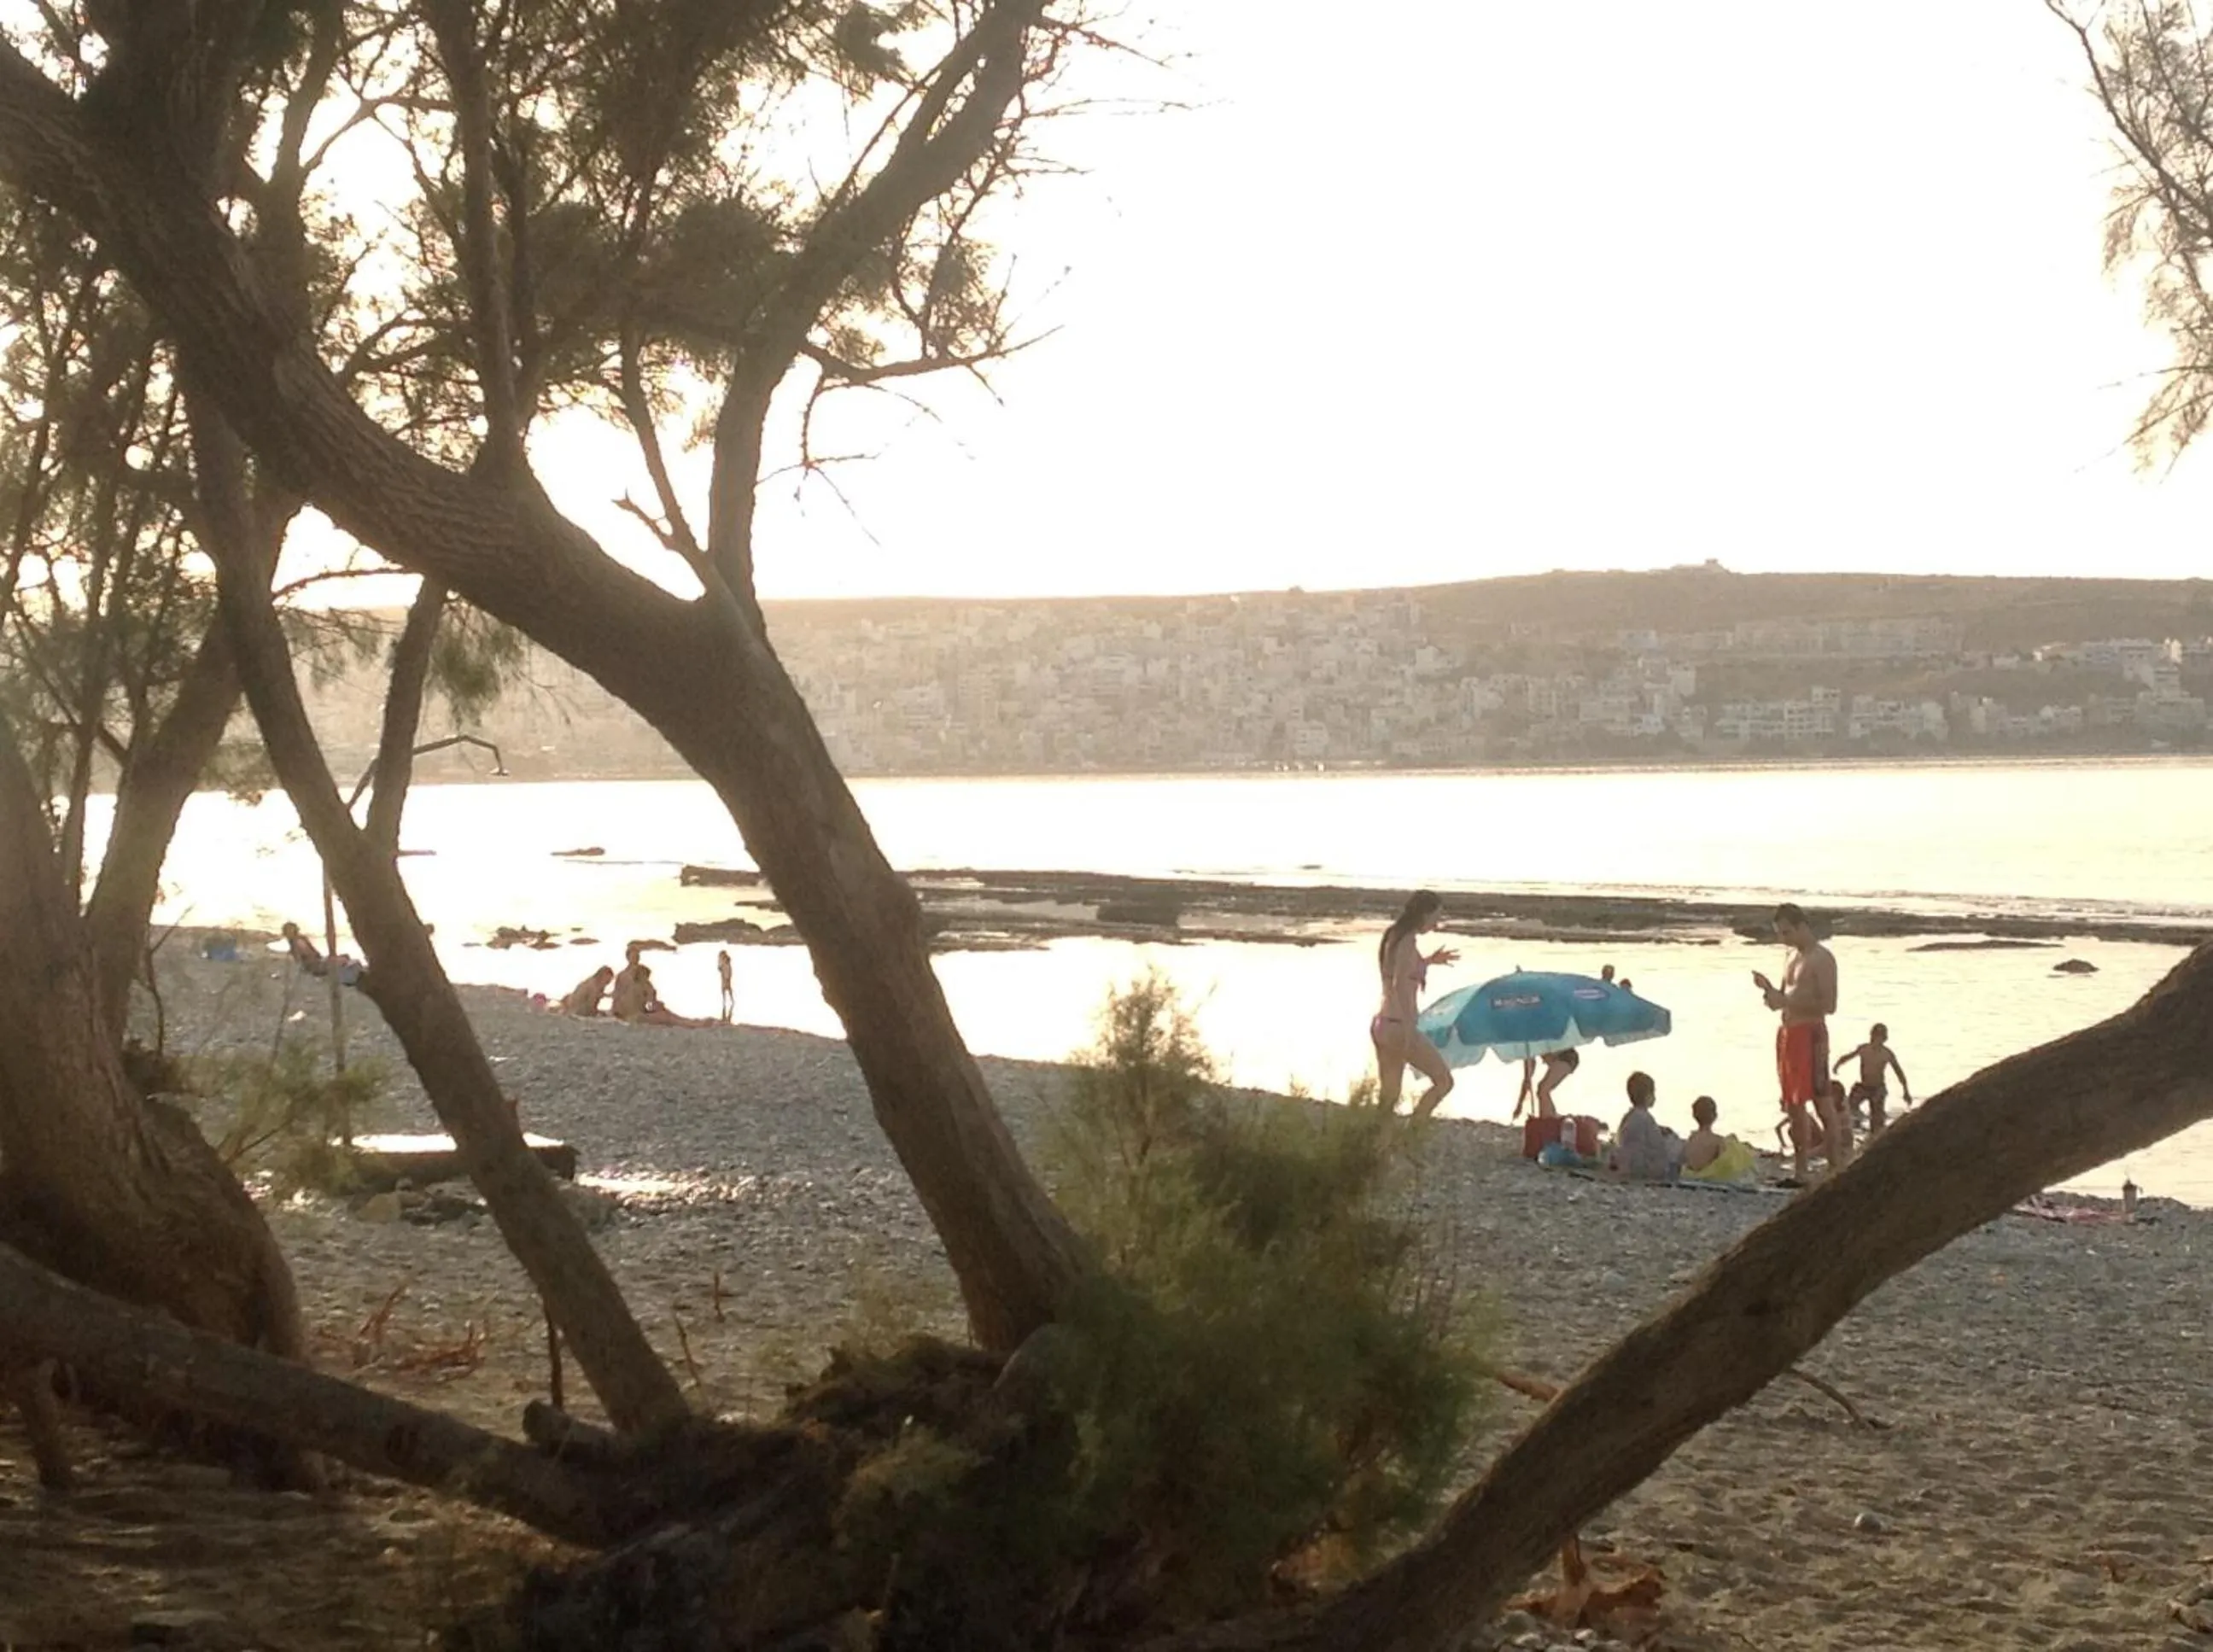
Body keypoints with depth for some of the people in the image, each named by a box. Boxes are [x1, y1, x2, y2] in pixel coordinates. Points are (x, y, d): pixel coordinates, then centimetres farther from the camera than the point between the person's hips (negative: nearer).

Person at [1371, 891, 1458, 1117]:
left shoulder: (1393, 937, 12)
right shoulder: (1408, 942, -14)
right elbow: (1399, 985, -25)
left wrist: (1429, 961, 29)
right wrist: (1408, 1031, -30)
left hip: (1381, 1024, 9)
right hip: (1399, 1027, -9)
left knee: (1388, 1098, 12)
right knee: (1443, 1081, 2)